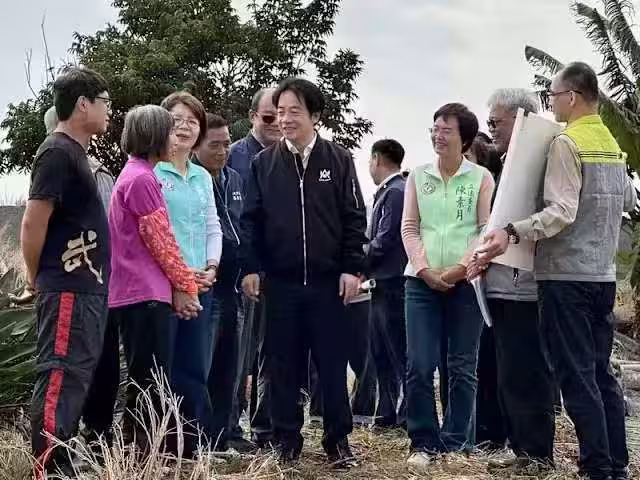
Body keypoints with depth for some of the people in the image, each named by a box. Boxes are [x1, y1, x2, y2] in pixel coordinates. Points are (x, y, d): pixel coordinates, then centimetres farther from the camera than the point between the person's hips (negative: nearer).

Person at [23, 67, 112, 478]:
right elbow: (33, 223, -17)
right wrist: (38, 277, -4)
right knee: (61, 375, -9)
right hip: (68, 289, -10)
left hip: (85, 288, 10)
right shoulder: (58, 152, -14)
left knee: (76, 375, 13)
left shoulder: (76, 151, 16)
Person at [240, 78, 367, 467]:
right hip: (280, 282, 1)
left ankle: (338, 438, 13)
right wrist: (251, 268, -2)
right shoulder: (264, 163, 5)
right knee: (284, 364, 7)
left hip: (328, 280, -1)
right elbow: (252, 220, 5)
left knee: (333, 362, 4)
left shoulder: (339, 160, 1)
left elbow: (354, 218, 1)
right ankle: (287, 438, 17)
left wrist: (353, 268, -5)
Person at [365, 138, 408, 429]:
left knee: (398, 351, -5)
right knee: (382, 352, 13)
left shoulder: (395, 192, -14)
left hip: (392, 282, -10)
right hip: (384, 283, 10)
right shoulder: (387, 191, 15)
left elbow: (384, 240, -18)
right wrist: (366, 268, 8)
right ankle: (388, 413, 19)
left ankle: (407, 415, -1)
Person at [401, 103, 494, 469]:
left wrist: (460, 268, -14)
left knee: (462, 368, 2)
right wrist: (425, 269, -7)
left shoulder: (481, 177, 4)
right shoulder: (418, 177, 11)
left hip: (466, 282, -2)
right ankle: (424, 443, 5)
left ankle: (455, 444, 10)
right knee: (419, 365, -3)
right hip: (422, 282, 2)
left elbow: (487, 229, -2)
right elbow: (409, 228, 7)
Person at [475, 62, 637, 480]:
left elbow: (562, 211, -21)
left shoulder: (566, 143, -12)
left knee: (577, 376, -4)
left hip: (567, 274, -8)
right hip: (604, 273, 8)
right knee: (601, 372, 12)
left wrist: (513, 233, -29)